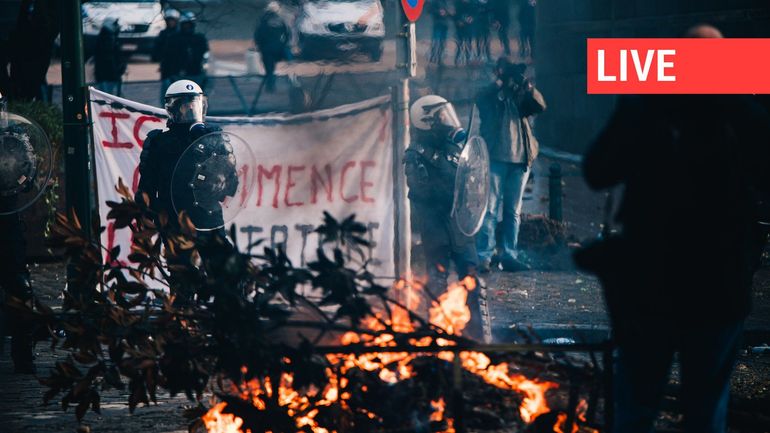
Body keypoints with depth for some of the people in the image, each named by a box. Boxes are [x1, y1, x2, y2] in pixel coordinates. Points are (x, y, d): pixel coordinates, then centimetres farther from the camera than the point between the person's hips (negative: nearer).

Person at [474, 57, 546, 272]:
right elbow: (480, 101, -11)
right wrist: (501, 81, -13)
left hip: (520, 159, 4)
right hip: (495, 157, -4)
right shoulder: (491, 94, 10)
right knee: (490, 208, -8)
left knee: (513, 211, 5)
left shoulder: (521, 94, 16)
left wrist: (525, 83, -10)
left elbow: (540, 105, 0)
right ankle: (485, 256, -11)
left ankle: (509, 255, 8)